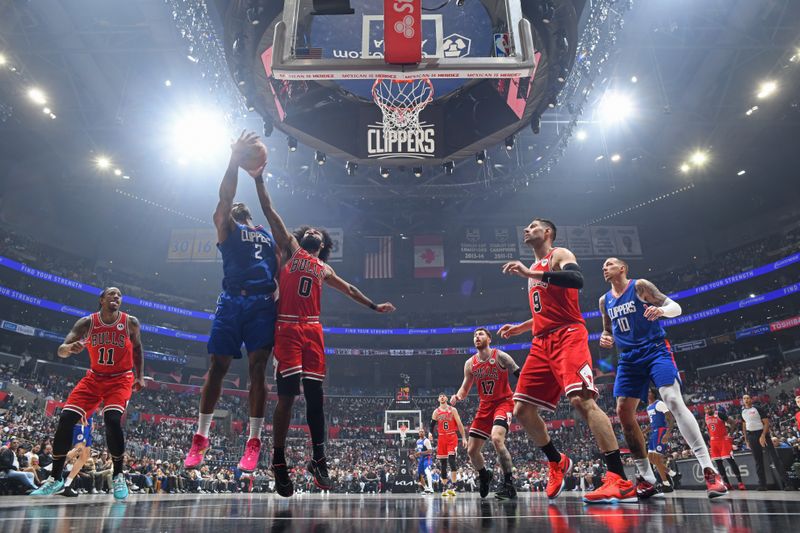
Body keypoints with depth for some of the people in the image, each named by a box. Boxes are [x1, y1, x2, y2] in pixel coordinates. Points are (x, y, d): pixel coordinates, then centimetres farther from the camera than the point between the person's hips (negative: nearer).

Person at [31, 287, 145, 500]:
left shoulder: (131, 323, -9)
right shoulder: (87, 322, -8)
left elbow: (137, 350, 7)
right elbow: (61, 351, -12)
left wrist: (140, 377, 0)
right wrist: (69, 347, -36)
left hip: (120, 379, -3)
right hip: (94, 378, 3)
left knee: (112, 419, -25)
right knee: (66, 418, -10)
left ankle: (118, 477, -8)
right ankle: (55, 478, 8)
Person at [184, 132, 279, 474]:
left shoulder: (270, 237, 25)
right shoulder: (226, 227, 16)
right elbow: (225, 197, -2)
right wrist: (235, 159, -10)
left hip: (262, 304, 2)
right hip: (232, 302, -1)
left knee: (257, 369, -4)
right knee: (217, 367, -1)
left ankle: (253, 442, 0)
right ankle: (200, 437, 12)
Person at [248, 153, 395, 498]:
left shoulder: (324, 270, 25)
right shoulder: (291, 249, 14)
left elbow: (348, 289, 37)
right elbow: (270, 212, 8)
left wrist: (373, 306, 39)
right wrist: (259, 179, 2)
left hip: (313, 331, 4)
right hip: (288, 329, -4)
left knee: (315, 394, 3)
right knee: (287, 394, -9)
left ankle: (318, 459, 11)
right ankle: (279, 461, 1)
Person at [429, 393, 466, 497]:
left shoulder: (453, 410, 1)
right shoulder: (436, 412, 8)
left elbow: (459, 424, -1)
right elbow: (432, 425, 9)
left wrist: (464, 438, -8)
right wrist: (430, 433, -12)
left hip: (452, 437, -3)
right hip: (441, 438, 3)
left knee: (451, 460, -16)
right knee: (442, 463, 3)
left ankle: (453, 486, -14)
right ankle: (445, 487, 10)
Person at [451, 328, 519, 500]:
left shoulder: (500, 356, -12)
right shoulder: (470, 363, 2)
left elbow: (520, 376, -10)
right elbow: (465, 388, 9)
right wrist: (458, 396, -13)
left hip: (503, 402, -5)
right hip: (485, 406, 6)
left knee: (496, 439, -31)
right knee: (471, 450, 6)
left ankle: (509, 485, -18)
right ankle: (484, 475, 37)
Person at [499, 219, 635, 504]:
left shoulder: (560, 255, 3)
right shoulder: (534, 268, 26)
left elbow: (577, 280, -21)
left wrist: (530, 273, -24)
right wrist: (520, 328, 23)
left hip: (568, 334, -8)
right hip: (542, 343, 8)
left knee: (581, 399, -24)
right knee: (522, 409, 2)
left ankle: (621, 482, -22)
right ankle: (557, 463, 20)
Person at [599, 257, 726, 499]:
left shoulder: (640, 286, -2)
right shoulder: (605, 301, 13)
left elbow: (676, 307, -4)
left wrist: (661, 310, -27)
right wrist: (606, 339, -1)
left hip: (655, 350, -5)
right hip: (629, 358, 6)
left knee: (673, 400, -23)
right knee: (623, 412, -4)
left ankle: (709, 470, -22)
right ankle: (647, 479, 5)